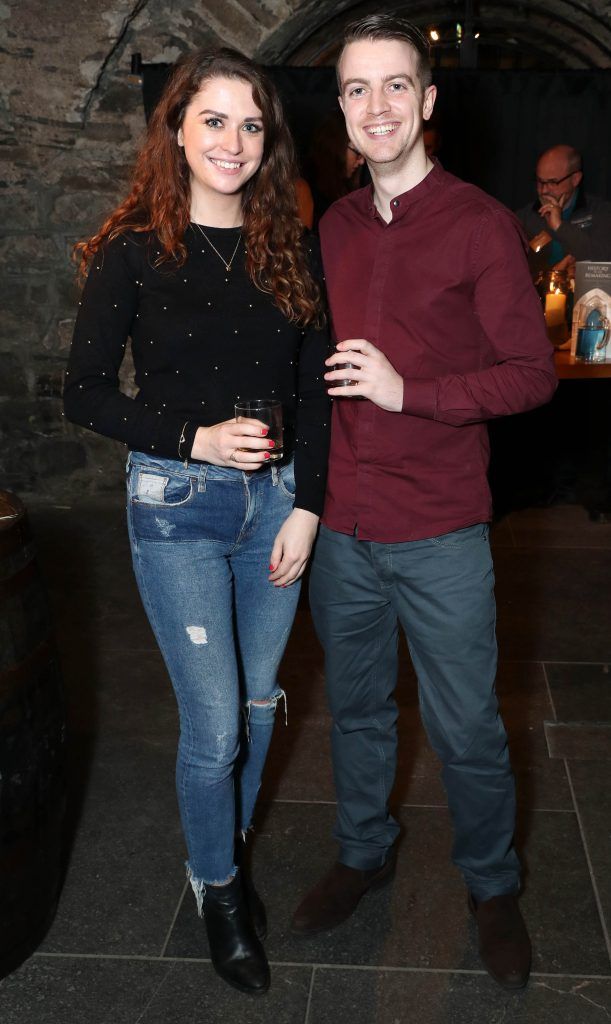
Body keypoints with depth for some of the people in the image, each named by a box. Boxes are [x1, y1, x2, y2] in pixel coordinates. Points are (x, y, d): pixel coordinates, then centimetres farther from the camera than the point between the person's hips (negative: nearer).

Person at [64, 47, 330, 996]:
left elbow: (313, 391, 6)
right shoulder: (132, 252, -5)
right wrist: (194, 438, -17)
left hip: (275, 503, 4)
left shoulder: (289, 249, 5)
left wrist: (306, 506, -3)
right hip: (176, 506, -3)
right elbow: (85, 393, -5)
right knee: (214, 723, 1)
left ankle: (227, 853, 39)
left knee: (257, 703, 14)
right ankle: (217, 889, 28)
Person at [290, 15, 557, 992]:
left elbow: (531, 372, -9)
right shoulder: (333, 229, 9)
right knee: (356, 709, 20)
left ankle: (493, 888, 33)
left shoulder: (481, 223, -6)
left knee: (467, 730, 8)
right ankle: (364, 852, 42)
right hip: (340, 526, 5)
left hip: (441, 534, -4)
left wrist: (408, 390, -20)